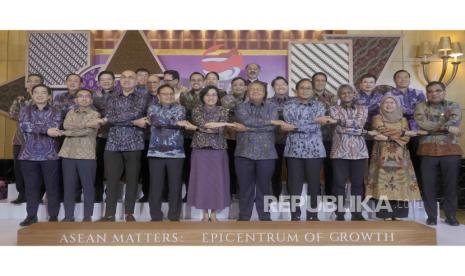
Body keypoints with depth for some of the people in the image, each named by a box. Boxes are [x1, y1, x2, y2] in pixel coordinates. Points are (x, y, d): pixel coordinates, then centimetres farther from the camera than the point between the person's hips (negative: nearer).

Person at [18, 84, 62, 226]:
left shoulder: (55, 112, 5)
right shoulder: (25, 110, 9)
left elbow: (54, 128, -13)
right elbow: (23, 125, -11)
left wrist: (33, 127, -12)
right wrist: (45, 130, -19)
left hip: (50, 155, -1)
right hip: (29, 155, 2)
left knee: (52, 187, 2)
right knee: (31, 187, 8)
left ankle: (53, 216, 12)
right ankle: (31, 215, 20)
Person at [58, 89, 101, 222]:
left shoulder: (95, 114, 3)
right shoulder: (71, 112, 15)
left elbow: (87, 131, -12)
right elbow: (66, 125, -6)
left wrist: (67, 133, -7)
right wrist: (86, 123, -14)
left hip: (87, 155, -3)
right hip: (68, 154, 3)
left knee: (88, 186, 1)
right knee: (68, 186, 7)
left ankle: (87, 216, 10)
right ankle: (68, 216, 16)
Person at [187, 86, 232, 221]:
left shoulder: (223, 111, 5)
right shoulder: (197, 110, 3)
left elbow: (220, 130, -8)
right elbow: (202, 124, -15)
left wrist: (204, 127, -10)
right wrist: (224, 124, -16)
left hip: (218, 150, 0)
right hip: (200, 150, 0)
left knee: (217, 180, 2)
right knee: (201, 180, 2)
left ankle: (213, 213, 17)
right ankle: (205, 213, 16)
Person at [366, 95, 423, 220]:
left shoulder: (403, 120, 14)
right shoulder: (377, 118, 7)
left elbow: (406, 139, 1)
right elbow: (384, 131, -10)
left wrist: (388, 137, -13)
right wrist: (407, 132, -7)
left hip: (399, 156, 3)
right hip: (383, 156, -3)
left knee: (400, 182, -3)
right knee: (383, 182, -8)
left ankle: (398, 215, 3)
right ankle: (386, 216, -4)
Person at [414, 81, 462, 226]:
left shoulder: (454, 106, 11)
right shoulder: (421, 107, 9)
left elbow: (454, 122, -10)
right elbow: (422, 123, -11)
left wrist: (432, 127, -16)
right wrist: (447, 127, -13)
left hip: (450, 150, 1)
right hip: (429, 150, 0)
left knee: (451, 184, 3)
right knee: (428, 185, 0)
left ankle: (451, 216, 15)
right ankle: (431, 216, 10)